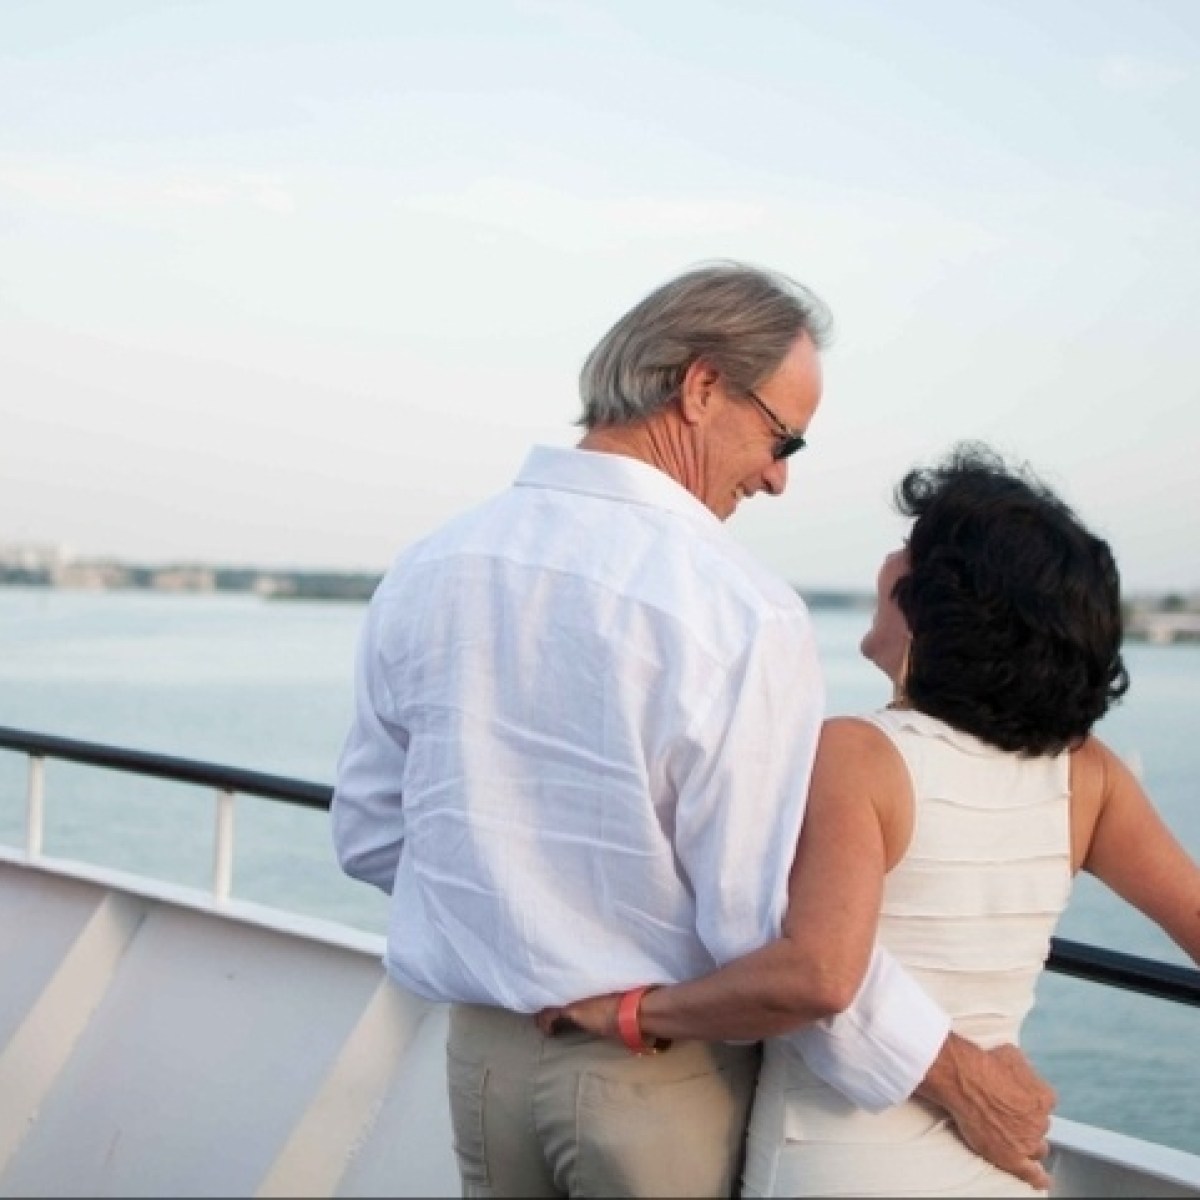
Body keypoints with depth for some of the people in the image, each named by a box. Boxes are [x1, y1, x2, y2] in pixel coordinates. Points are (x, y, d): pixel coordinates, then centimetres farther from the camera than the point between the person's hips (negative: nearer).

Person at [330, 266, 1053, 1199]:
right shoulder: (742, 613, -21)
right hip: (665, 1077, -5)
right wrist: (952, 1071, -10)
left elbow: (370, 837, 6)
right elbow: (774, 921, -21)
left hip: (483, 1053, 5)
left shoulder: (426, 572, -2)